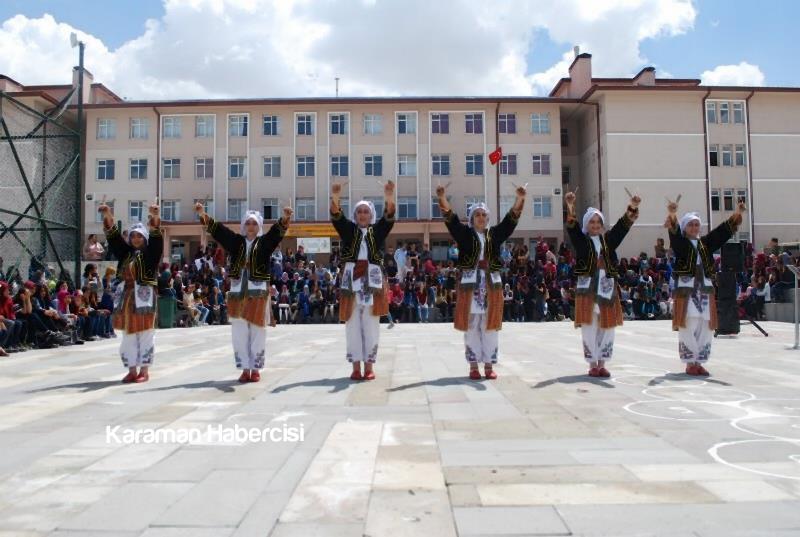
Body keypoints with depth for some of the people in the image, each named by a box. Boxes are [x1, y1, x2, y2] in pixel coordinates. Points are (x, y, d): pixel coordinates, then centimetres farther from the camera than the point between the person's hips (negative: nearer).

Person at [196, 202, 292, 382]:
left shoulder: (265, 242, 4)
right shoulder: (236, 241, 11)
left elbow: (277, 231, -13)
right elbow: (217, 229, 4)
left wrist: (285, 219, -33)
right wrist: (203, 216, -10)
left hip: (258, 291, -3)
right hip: (238, 290, 3)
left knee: (257, 330, 0)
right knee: (239, 331, 3)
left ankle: (255, 369, 9)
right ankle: (245, 369, 11)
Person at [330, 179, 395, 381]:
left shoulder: (378, 230, 10)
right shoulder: (348, 229, 11)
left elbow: (389, 218, -6)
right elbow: (336, 218, -5)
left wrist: (389, 198, -25)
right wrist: (335, 198, -25)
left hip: (372, 279, 0)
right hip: (351, 278, 1)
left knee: (371, 324, 2)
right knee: (353, 324, 2)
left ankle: (369, 366, 7)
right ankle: (356, 366, 7)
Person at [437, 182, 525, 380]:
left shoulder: (495, 234, 10)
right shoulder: (464, 233, 4)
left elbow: (511, 219, 2)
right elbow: (450, 218, -8)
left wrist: (519, 199, -12)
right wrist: (442, 198, -22)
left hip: (492, 283, 2)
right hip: (470, 283, -2)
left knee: (490, 326, 5)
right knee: (471, 326, 1)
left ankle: (489, 366, 13)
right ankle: (473, 366, 9)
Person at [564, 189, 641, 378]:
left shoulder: (608, 239, 12)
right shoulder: (581, 240, 3)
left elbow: (623, 225, 1)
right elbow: (572, 227, -14)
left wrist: (632, 208, -16)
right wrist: (570, 207, -31)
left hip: (607, 286, 3)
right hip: (587, 286, -3)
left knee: (607, 326, 5)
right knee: (589, 327, -2)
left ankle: (602, 364, 14)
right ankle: (593, 365, 6)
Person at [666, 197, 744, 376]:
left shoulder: (706, 243, 16)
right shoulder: (680, 243, 1)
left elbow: (723, 231, 8)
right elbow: (674, 232, -18)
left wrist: (736, 214, -5)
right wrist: (672, 216, -38)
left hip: (705, 289, 5)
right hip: (686, 289, -5)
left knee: (705, 328, 5)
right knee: (688, 327, -7)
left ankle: (699, 363, 14)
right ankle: (690, 364, 1)